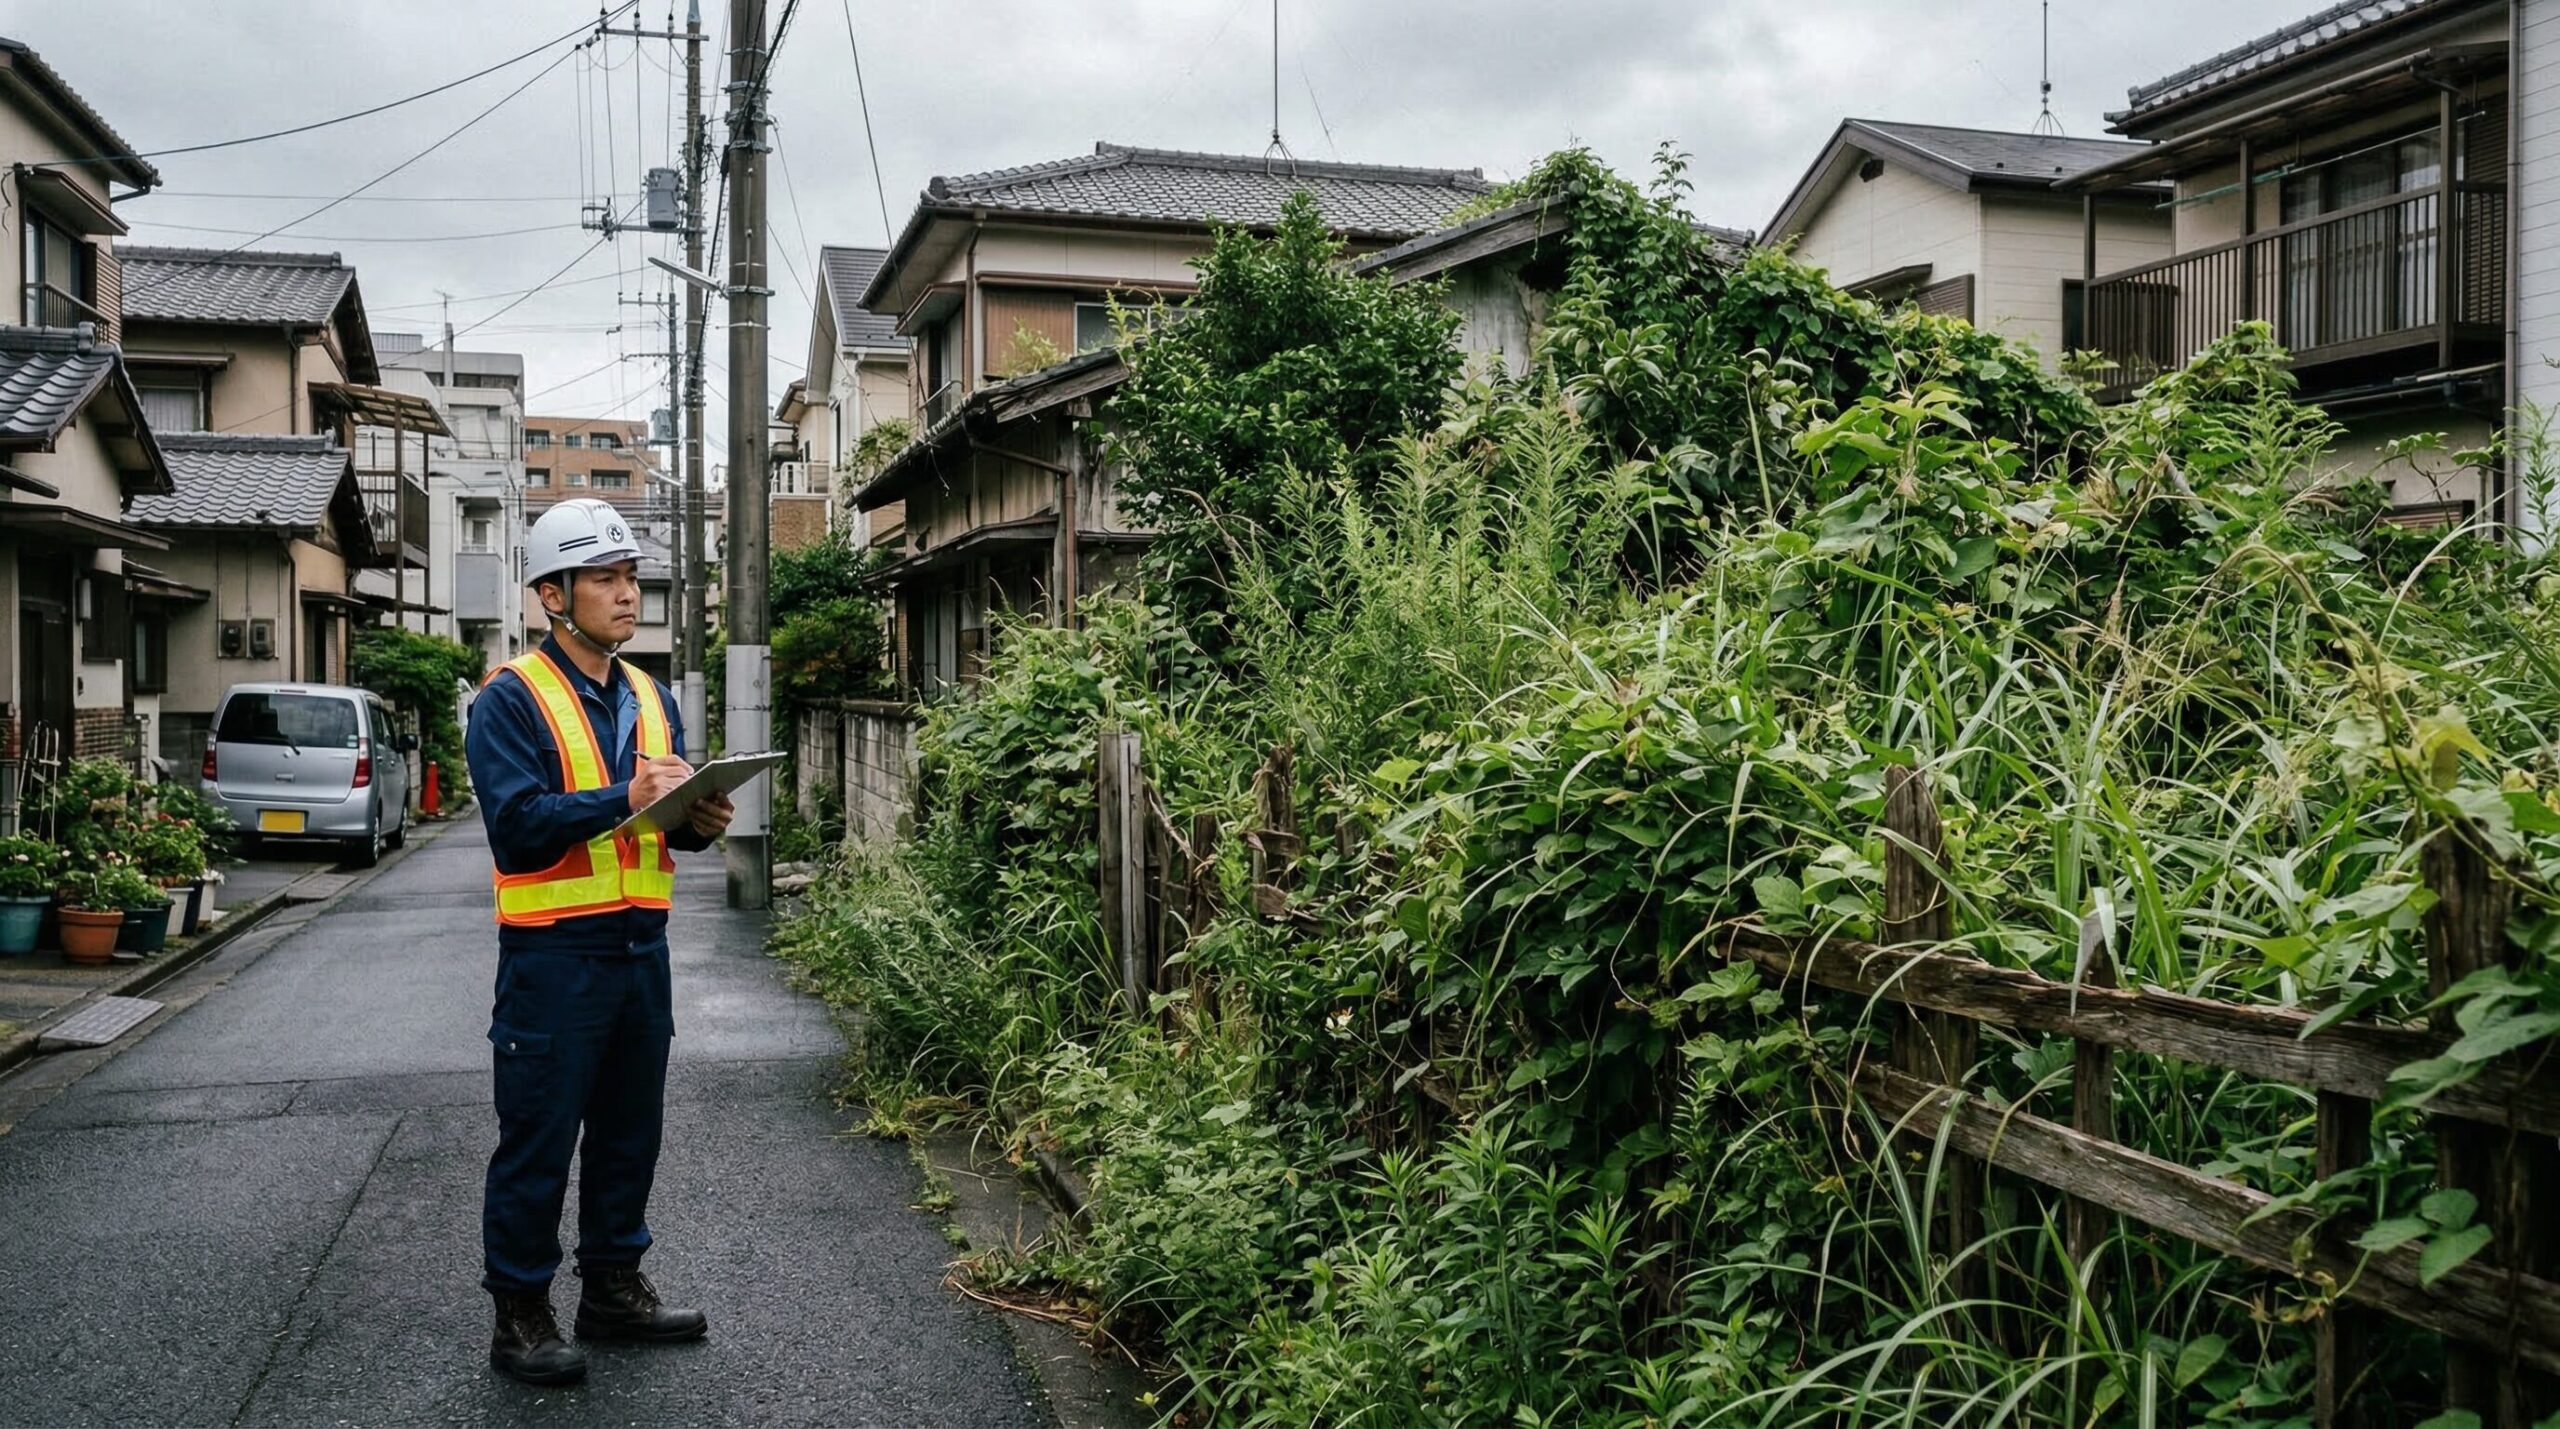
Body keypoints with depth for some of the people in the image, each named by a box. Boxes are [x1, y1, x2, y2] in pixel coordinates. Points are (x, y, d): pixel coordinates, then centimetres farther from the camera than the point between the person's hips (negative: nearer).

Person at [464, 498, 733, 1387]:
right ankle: (519, 1314, 14)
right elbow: (518, 827, -19)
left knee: (630, 1130, 15)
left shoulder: (650, 699, 13)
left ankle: (614, 1287, 29)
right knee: (538, 1141, 2)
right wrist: (625, 798, -27)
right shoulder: (511, 701, -9)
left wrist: (700, 821, -9)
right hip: (553, 955, -7)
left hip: (641, 947, 7)